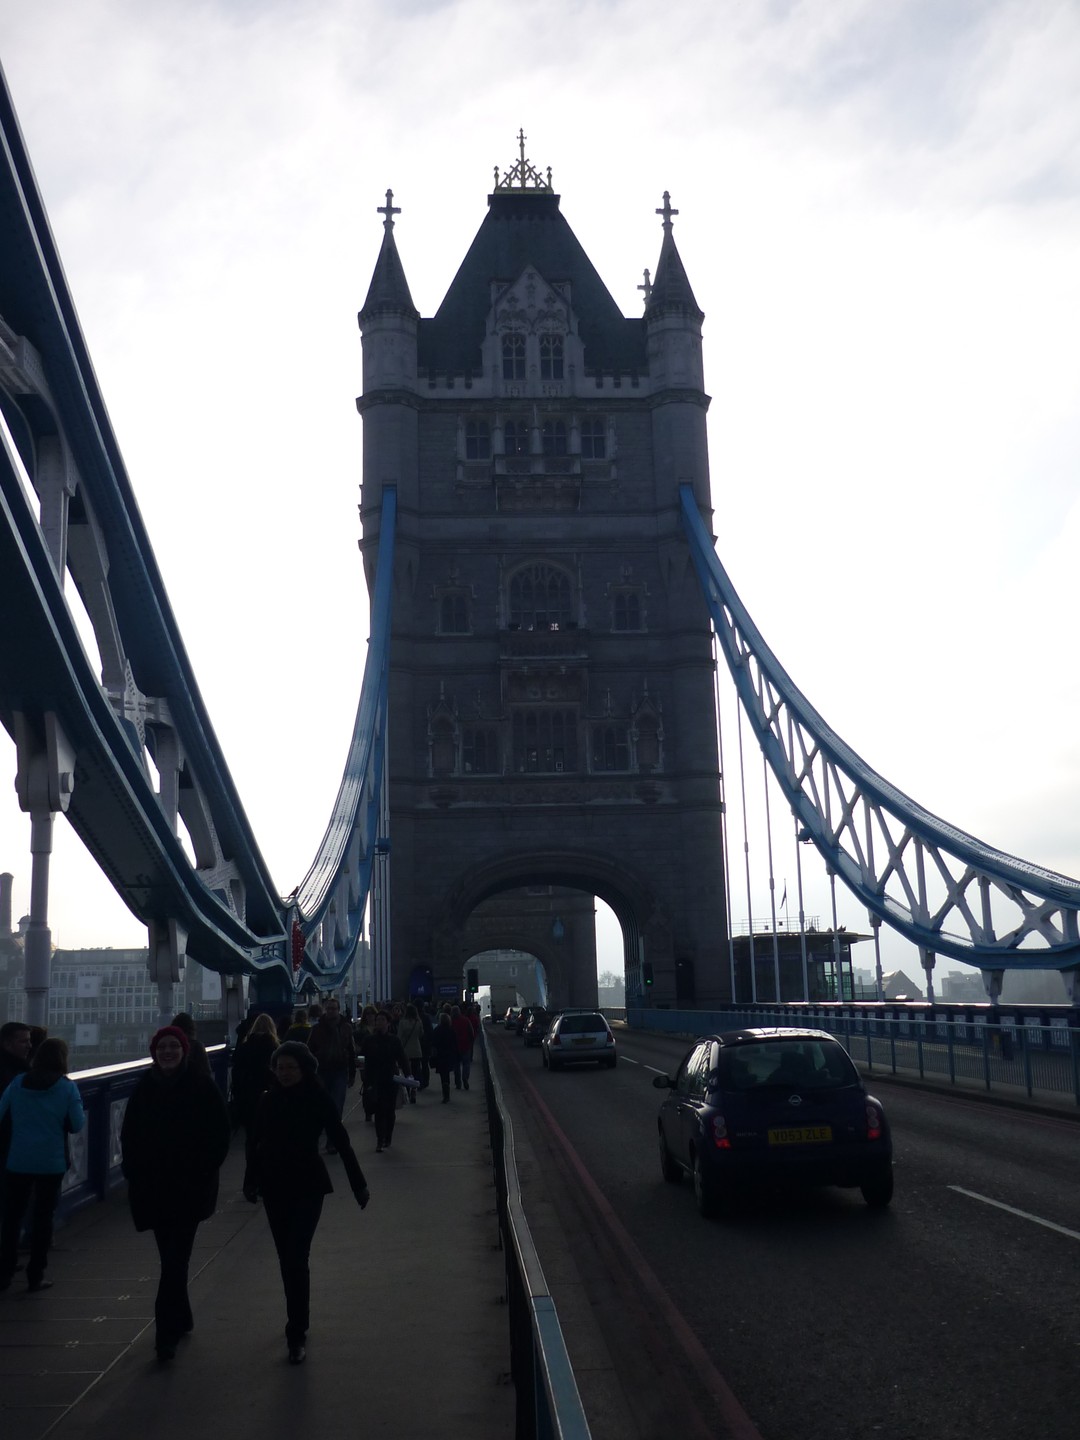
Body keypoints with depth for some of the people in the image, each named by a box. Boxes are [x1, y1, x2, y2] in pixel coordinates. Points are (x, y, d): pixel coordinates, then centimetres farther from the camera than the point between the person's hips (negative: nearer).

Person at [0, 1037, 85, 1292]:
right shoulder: (67, 1087, -9)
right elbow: (77, 1125, -10)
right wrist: (83, 1113, 10)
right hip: (51, 1163, -2)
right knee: (42, 1217, 9)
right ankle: (36, 1276, 12)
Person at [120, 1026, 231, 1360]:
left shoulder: (202, 1088, -6)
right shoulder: (144, 1089, 4)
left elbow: (221, 1134, -3)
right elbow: (129, 1135, 10)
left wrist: (205, 1171, -9)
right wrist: (133, 1172, 2)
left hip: (190, 1186, -4)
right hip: (153, 1188, 4)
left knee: (175, 1259, -9)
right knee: (172, 1258, 13)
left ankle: (168, 1332, -7)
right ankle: (181, 1320, 30)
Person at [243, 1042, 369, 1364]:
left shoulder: (318, 1100, -10)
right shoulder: (269, 1100, -1)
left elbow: (341, 1142, -7)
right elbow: (258, 1143, 10)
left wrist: (359, 1184, -6)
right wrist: (251, 1181, 15)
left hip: (308, 1188, -4)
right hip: (274, 1188, 4)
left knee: (296, 1258, -11)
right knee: (286, 1258, 13)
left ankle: (297, 1334, -5)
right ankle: (298, 1319, 31)